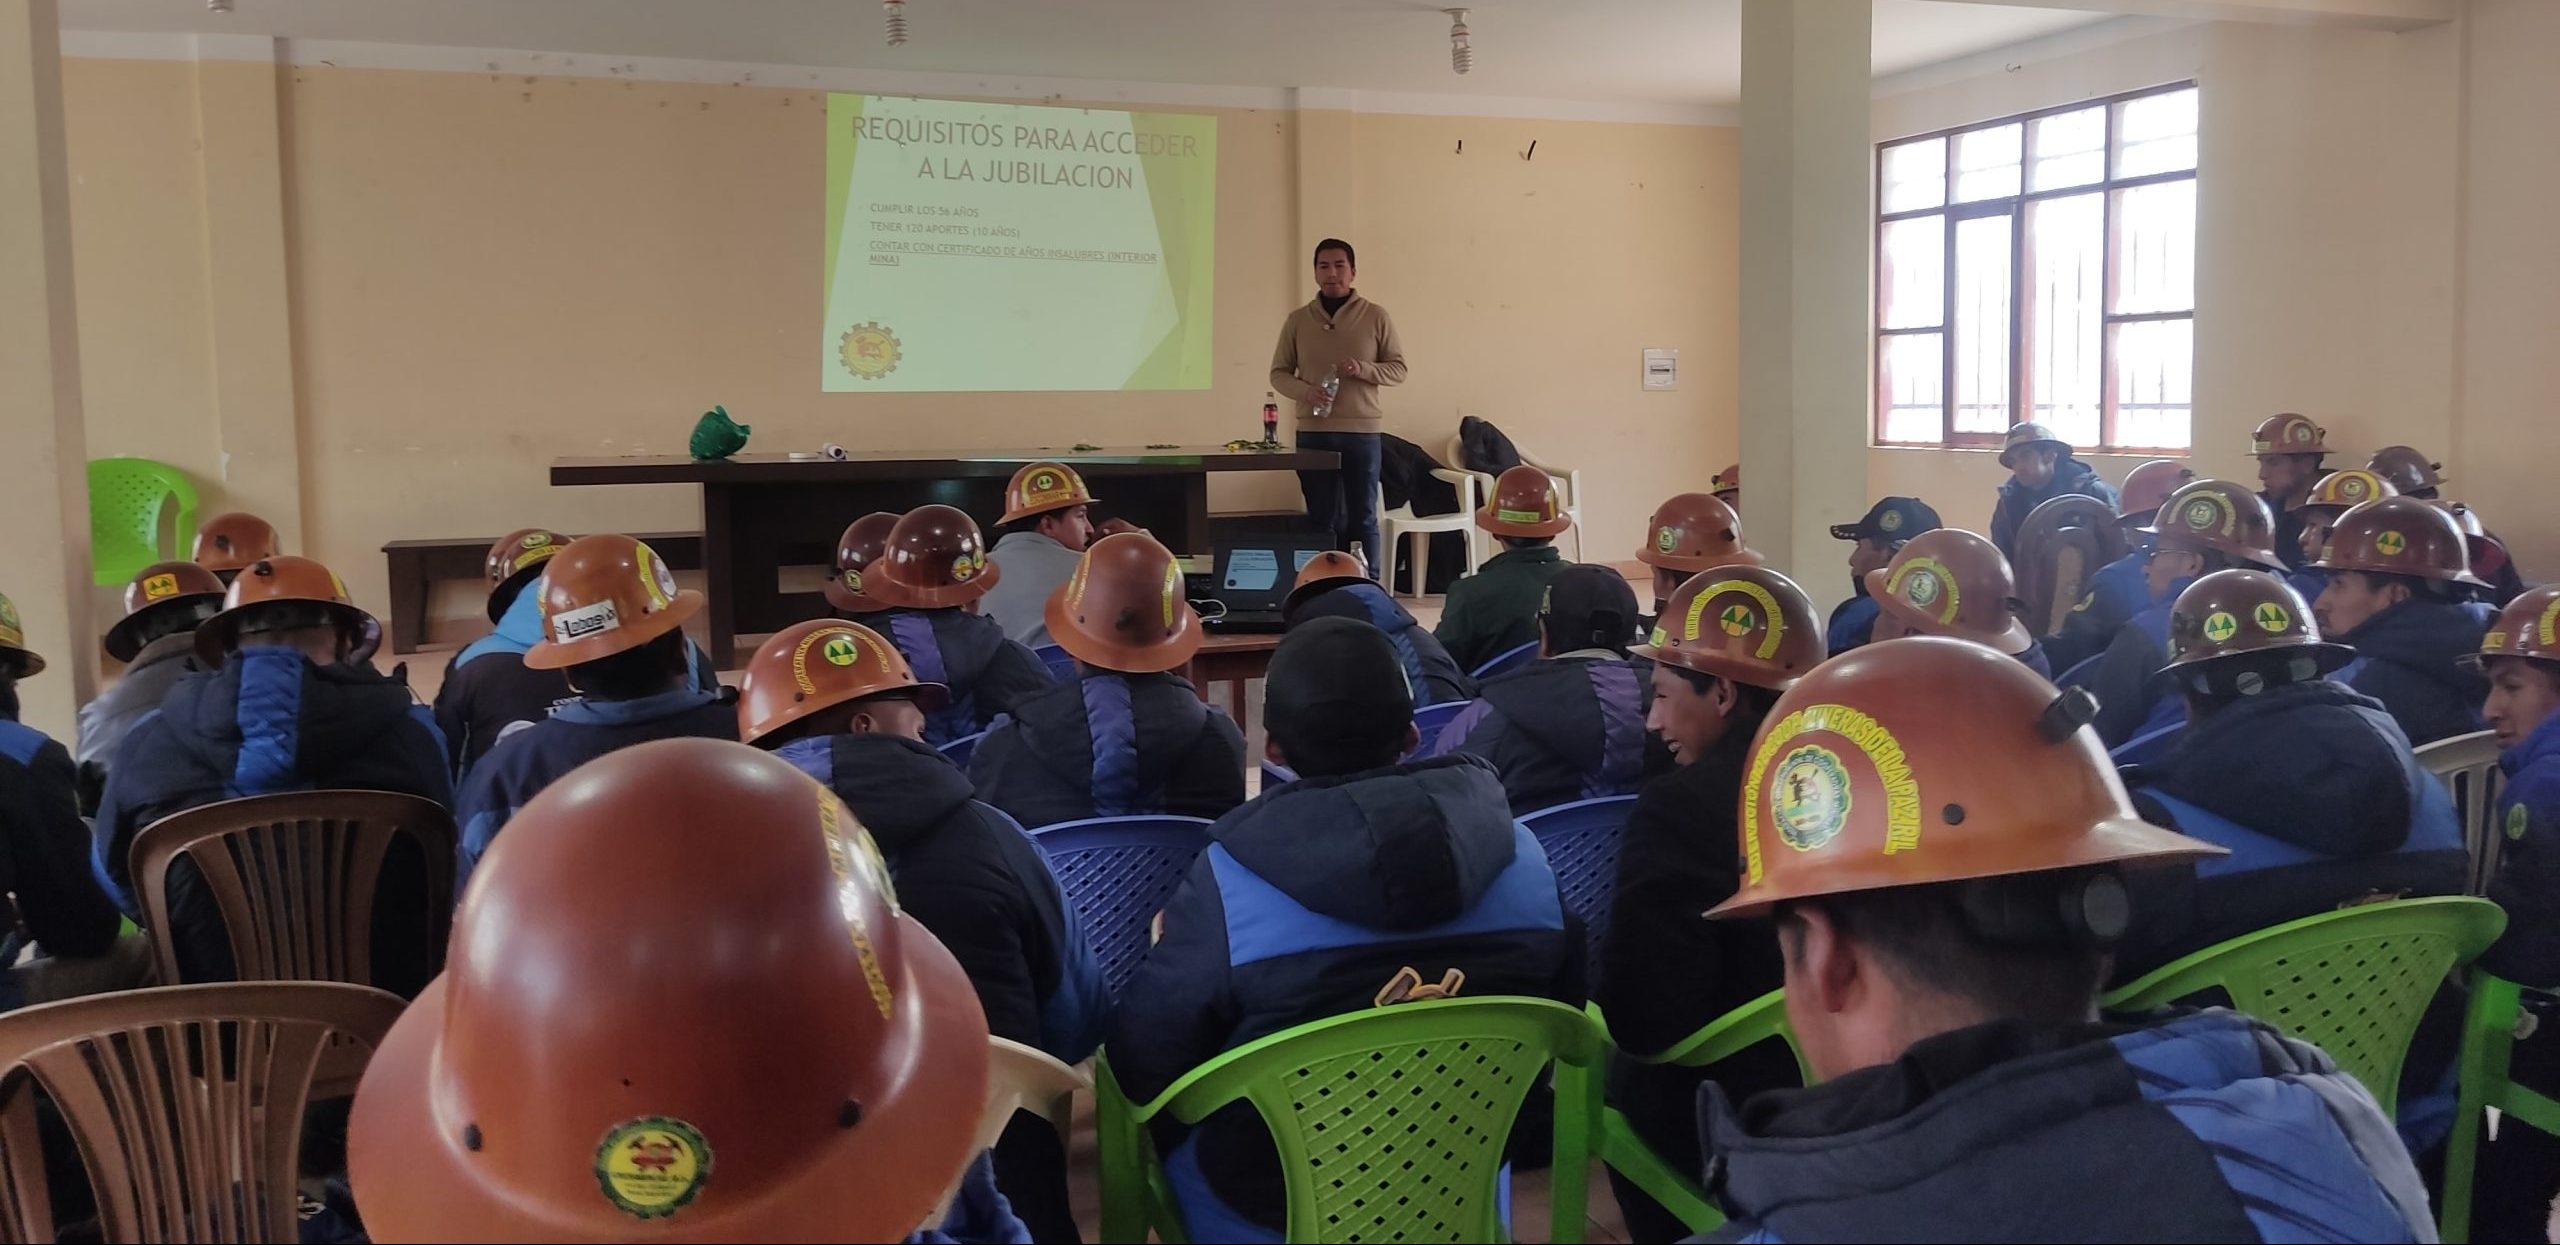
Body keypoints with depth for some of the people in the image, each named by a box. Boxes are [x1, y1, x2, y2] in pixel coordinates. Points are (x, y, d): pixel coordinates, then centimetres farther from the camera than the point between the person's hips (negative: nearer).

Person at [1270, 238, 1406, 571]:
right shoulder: (1297, 320, 7)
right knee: (1320, 518, 6)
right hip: (1312, 432, 1)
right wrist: (1305, 391, -11)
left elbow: (1398, 369, 5)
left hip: (1361, 431, -1)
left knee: (1363, 518, 2)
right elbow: (1279, 373, 10)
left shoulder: (1376, 317, 3)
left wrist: (1363, 369, -15)